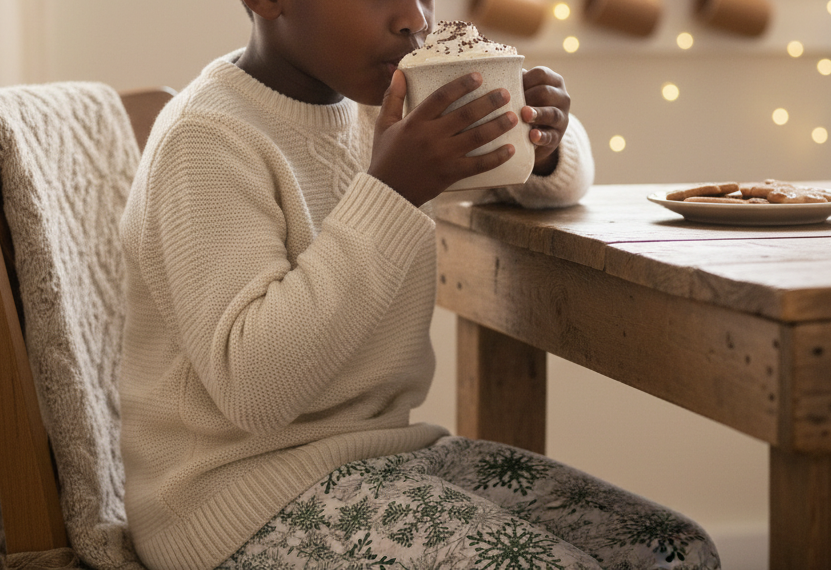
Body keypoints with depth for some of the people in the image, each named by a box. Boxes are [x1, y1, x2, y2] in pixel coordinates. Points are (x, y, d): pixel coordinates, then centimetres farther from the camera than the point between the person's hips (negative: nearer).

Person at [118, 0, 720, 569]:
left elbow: (562, 179, 20)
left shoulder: (370, 100, 7)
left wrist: (545, 143, -6)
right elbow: (252, 388, -27)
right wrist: (389, 191, -28)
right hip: (249, 492, -8)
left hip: (384, 451, 8)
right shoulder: (206, 141, -17)